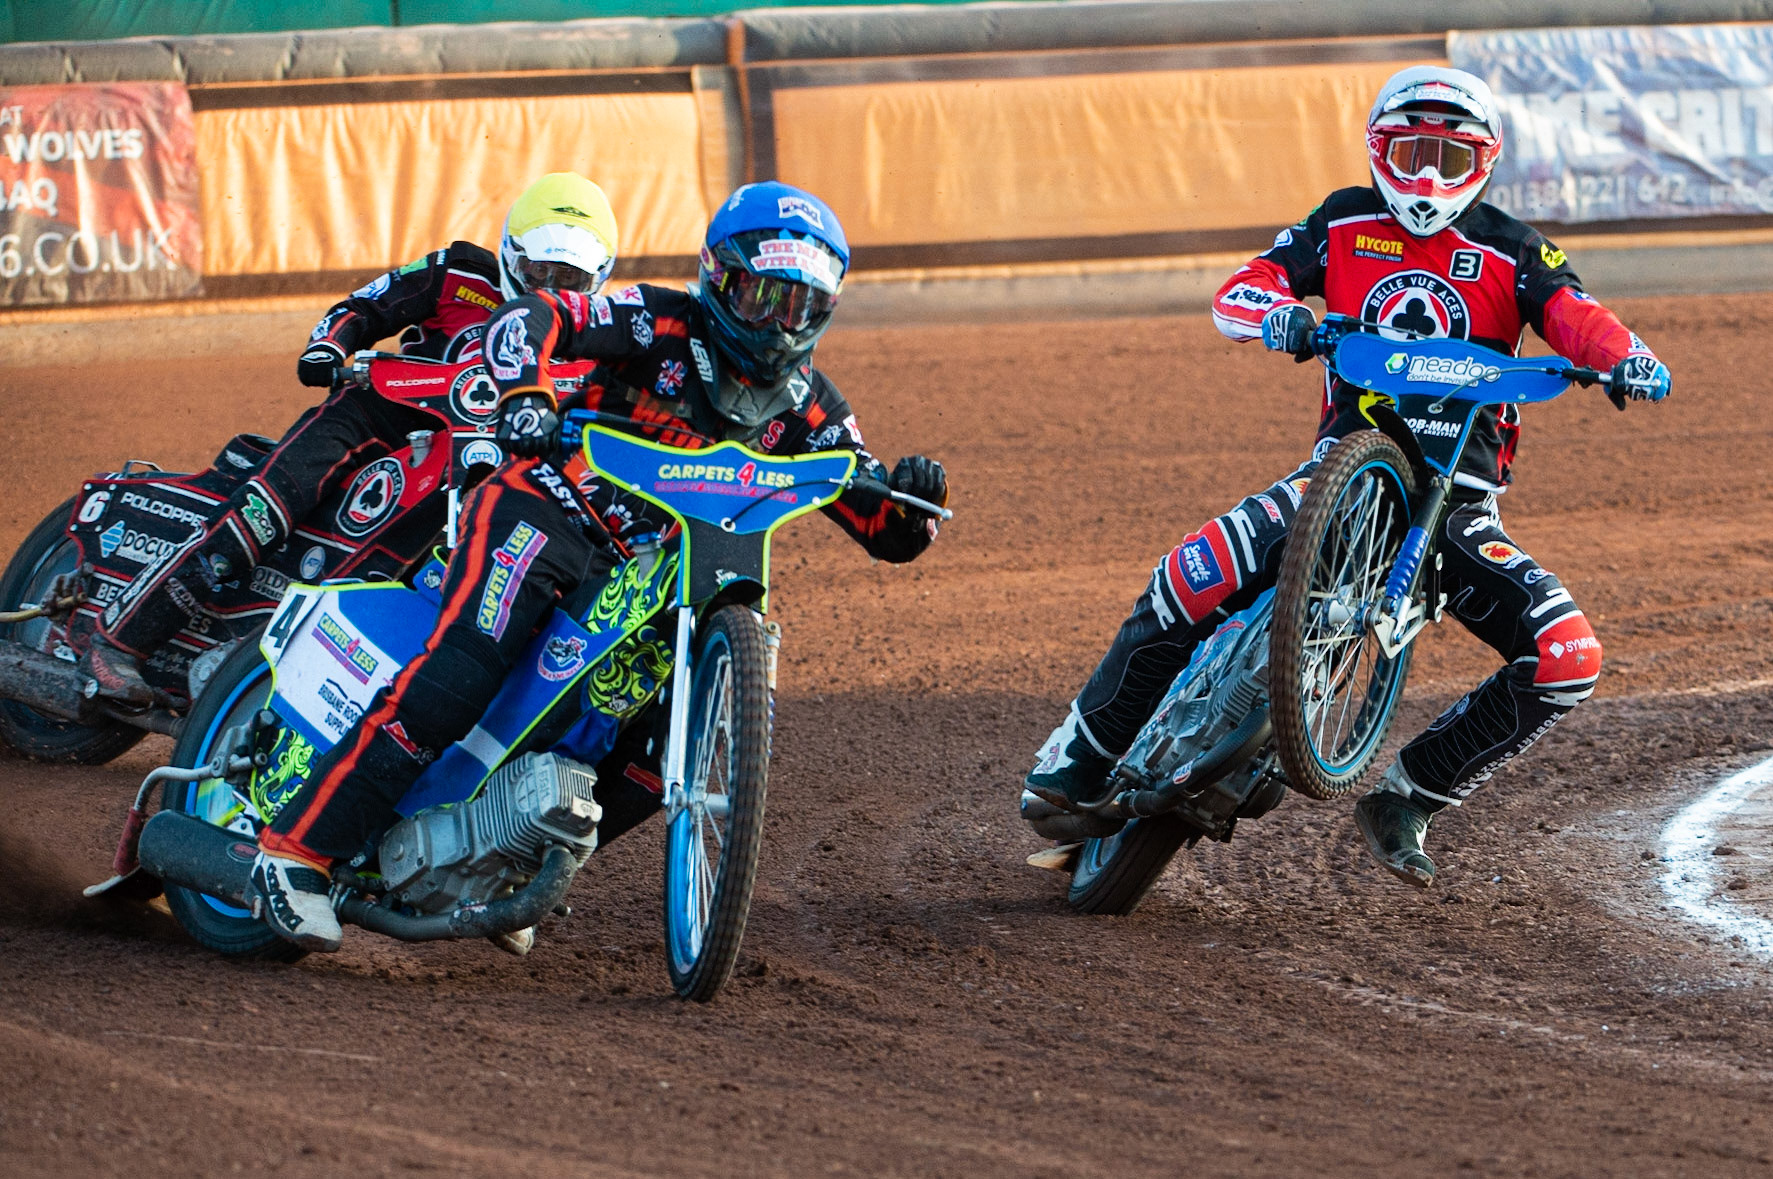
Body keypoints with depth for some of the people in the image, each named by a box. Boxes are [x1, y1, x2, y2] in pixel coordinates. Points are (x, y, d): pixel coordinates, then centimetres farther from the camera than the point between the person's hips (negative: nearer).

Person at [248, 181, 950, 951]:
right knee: (459, 678, -26)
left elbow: (885, 533, 6)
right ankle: (298, 848, -26)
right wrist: (526, 394, -38)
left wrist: (911, 499, -18)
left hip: (650, 577, 7)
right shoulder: (665, 326, -8)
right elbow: (530, 317, -19)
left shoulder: (806, 411, 6)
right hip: (542, 513, -7)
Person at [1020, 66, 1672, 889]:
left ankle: (1405, 799, -4)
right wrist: (1277, 312, -25)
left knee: (1567, 658, -19)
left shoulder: (1510, 251, 7)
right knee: (1192, 579, -27)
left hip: (1459, 492, 1)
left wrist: (1626, 357, -33)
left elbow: (1573, 315, -9)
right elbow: (1236, 294, 0)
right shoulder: (1344, 223, 9)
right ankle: (1080, 757, -11)